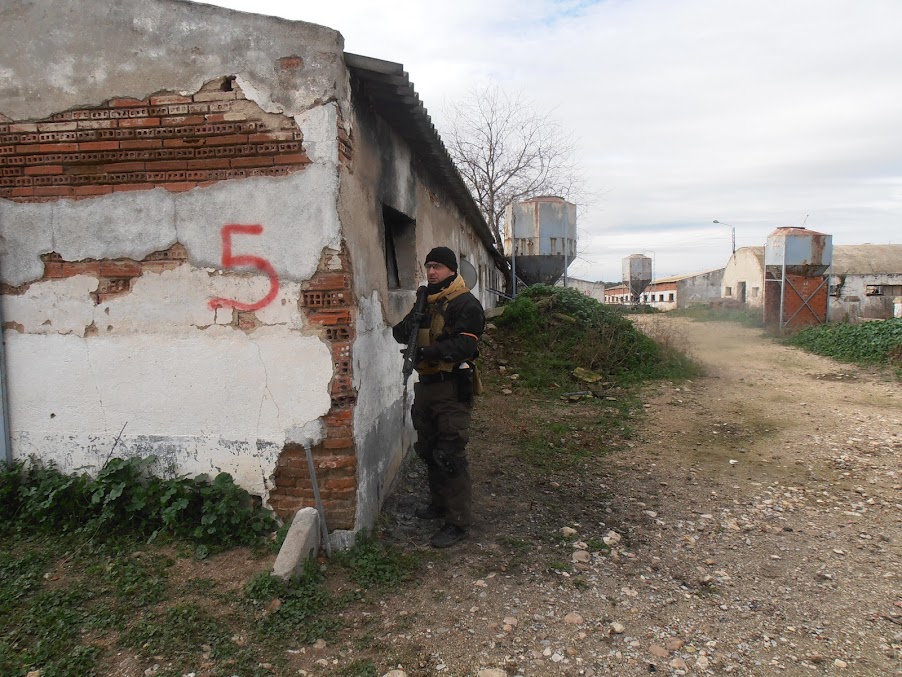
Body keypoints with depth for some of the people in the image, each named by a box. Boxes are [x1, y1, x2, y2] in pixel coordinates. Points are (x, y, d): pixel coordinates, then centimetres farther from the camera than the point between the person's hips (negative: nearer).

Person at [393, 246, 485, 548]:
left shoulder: (466, 304, -11)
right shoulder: (426, 302, 16)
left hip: (451, 389, -9)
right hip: (426, 386, 9)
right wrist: (406, 325, -11)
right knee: (427, 449, 18)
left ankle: (458, 521, 2)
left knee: (450, 455, -7)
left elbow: (464, 345, -23)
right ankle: (438, 503, 36)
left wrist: (428, 351, -33)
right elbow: (399, 333, 12)